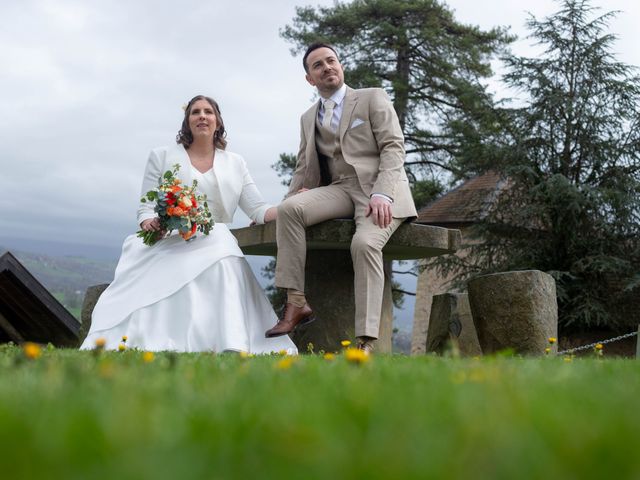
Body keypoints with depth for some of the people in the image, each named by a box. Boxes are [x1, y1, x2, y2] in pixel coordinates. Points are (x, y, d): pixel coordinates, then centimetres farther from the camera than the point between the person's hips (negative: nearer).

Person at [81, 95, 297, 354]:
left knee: (224, 267, -36)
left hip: (215, 247, 1)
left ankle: (233, 347, -45)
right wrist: (150, 223, -15)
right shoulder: (162, 156, 15)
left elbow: (258, 209, 11)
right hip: (168, 244, 0)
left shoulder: (235, 163, 19)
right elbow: (146, 208, 11)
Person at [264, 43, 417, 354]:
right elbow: (304, 168, 24)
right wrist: (295, 196, -1)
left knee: (365, 242, -33)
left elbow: (394, 147, -2)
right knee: (288, 208, -25)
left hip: (379, 190, -4)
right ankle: (295, 303, -24)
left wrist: (381, 194, -19)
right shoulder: (308, 118, 23)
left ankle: (366, 342, -35)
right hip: (339, 189, 4)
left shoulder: (373, 98, 9)